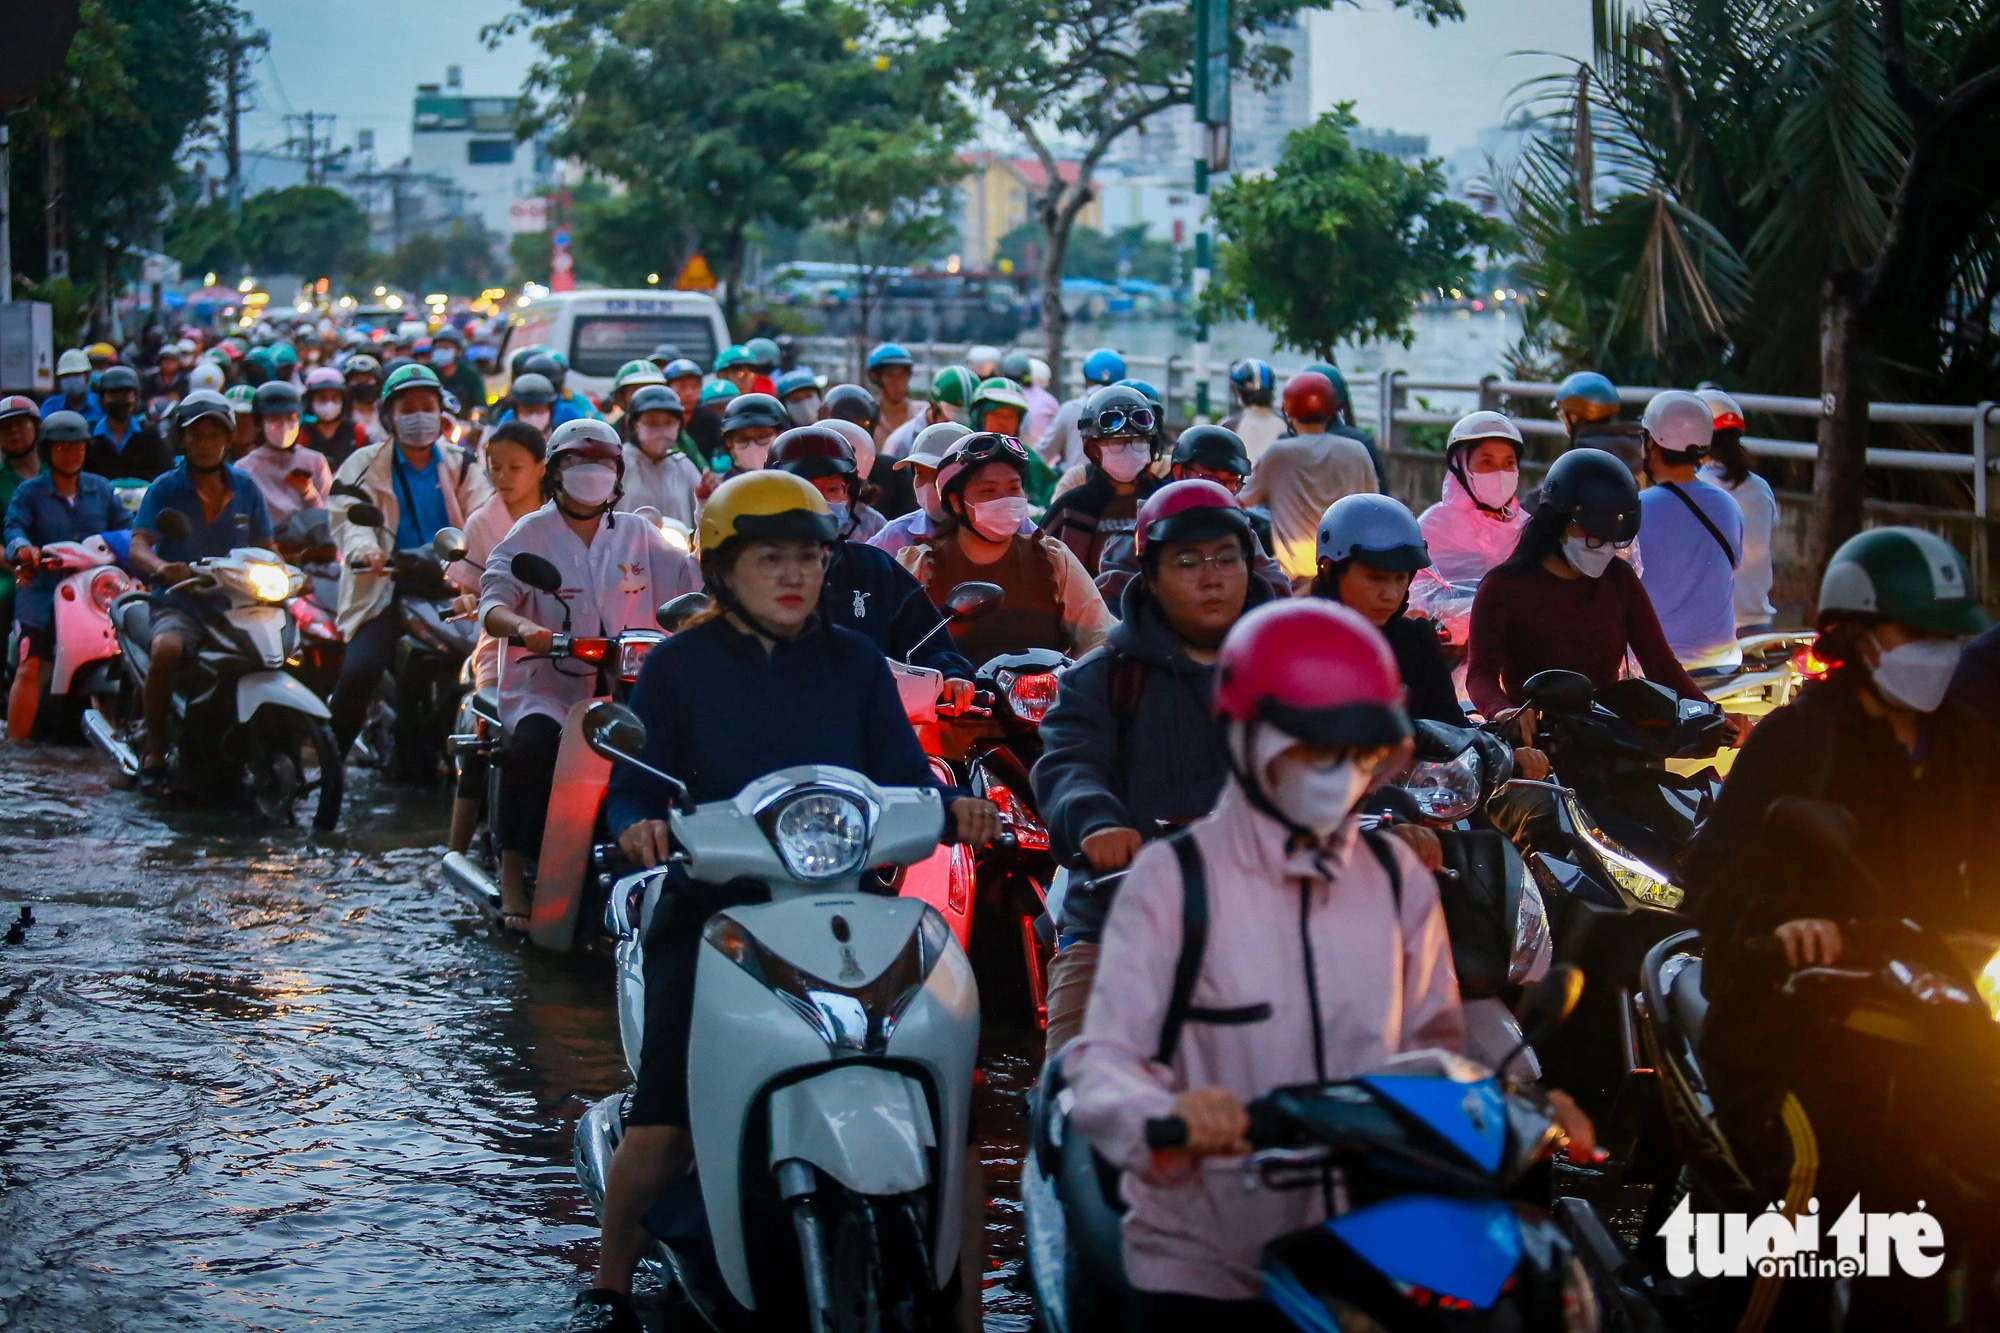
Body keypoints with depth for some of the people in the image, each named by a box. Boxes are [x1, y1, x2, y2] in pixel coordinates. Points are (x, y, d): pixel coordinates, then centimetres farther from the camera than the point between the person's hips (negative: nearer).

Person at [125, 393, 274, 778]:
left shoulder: (246, 489, 10)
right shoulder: (165, 487, 1)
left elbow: (265, 547, 13)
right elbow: (138, 546, -11)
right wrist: (161, 567, -34)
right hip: (179, 603, -3)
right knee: (166, 649, -35)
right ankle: (154, 750, -22)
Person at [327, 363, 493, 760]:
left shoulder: (460, 466, 16)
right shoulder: (365, 464, 10)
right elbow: (349, 514, -8)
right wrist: (364, 548, -32)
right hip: (387, 591, -2)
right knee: (358, 672, -23)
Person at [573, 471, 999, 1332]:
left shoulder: (854, 664, 14)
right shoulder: (677, 668, 7)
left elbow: (900, 775, 9)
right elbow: (632, 786, 2)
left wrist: (951, 808, -12)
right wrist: (640, 823, -21)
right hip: (711, 912, -2)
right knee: (661, 1127, -16)